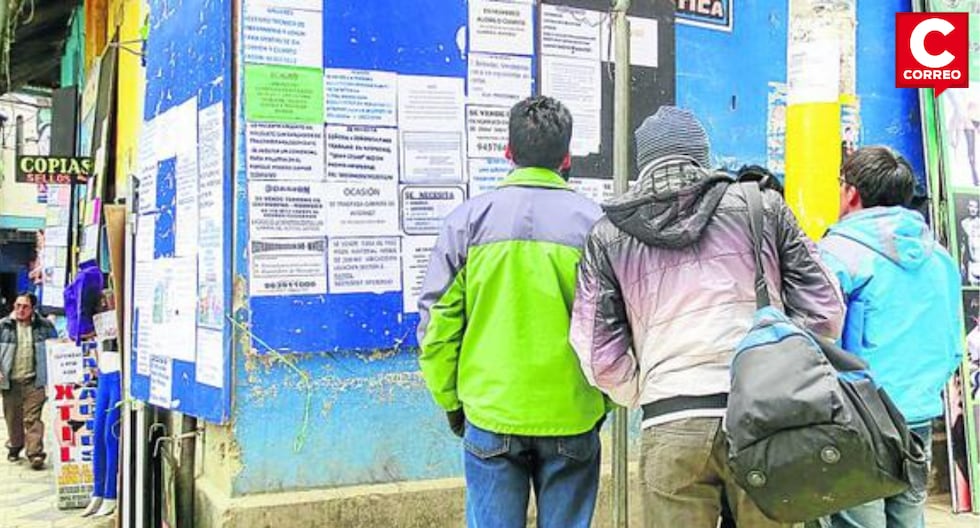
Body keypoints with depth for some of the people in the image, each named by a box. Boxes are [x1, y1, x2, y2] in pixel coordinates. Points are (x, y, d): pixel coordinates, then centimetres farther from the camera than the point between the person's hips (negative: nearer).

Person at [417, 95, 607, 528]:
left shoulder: (468, 219, -1)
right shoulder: (592, 222, -2)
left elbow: (436, 321, -1)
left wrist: (451, 401, 10)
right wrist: (604, 402, 10)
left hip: (491, 415, 0)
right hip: (571, 418, 0)